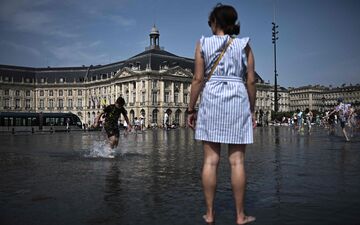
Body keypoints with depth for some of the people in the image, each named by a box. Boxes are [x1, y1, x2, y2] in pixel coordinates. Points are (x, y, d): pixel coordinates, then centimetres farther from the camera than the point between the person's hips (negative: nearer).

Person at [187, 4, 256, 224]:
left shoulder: (203, 43, 5)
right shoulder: (244, 45, 8)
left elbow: (198, 79, 0)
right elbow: (251, 81, 3)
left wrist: (191, 109, 4)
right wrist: (252, 110, 11)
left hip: (211, 100, 0)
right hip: (238, 100, 1)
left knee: (211, 160, 3)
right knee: (237, 161, 2)